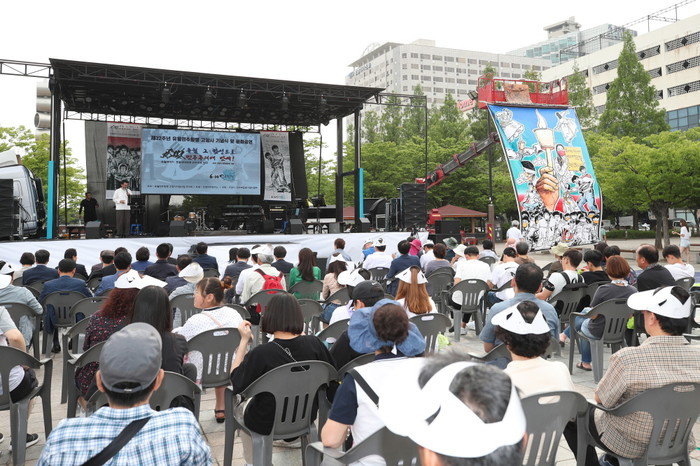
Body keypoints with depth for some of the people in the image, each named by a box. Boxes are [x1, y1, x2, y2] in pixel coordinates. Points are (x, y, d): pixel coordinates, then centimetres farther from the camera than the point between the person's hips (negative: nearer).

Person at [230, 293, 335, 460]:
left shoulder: (261, 353, -28)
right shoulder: (313, 343, -19)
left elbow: (236, 384, -15)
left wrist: (244, 340, -14)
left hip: (266, 425, -4)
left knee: (243, 410, 29)